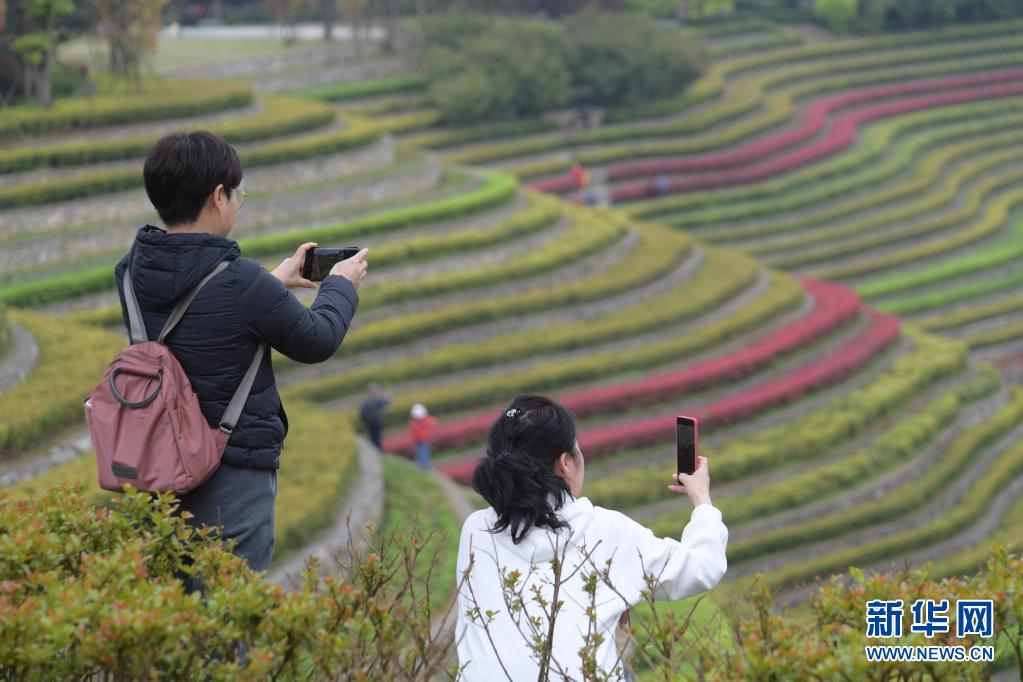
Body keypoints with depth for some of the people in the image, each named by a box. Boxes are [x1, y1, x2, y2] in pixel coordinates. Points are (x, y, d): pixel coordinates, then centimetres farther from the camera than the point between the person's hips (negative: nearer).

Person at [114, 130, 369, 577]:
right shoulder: (242, 283, -20)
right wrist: (341, 286, 15)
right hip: (234, 472, -7)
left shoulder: (131, 273, 0)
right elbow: (317, 342, -4)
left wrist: (274, 283, 31)